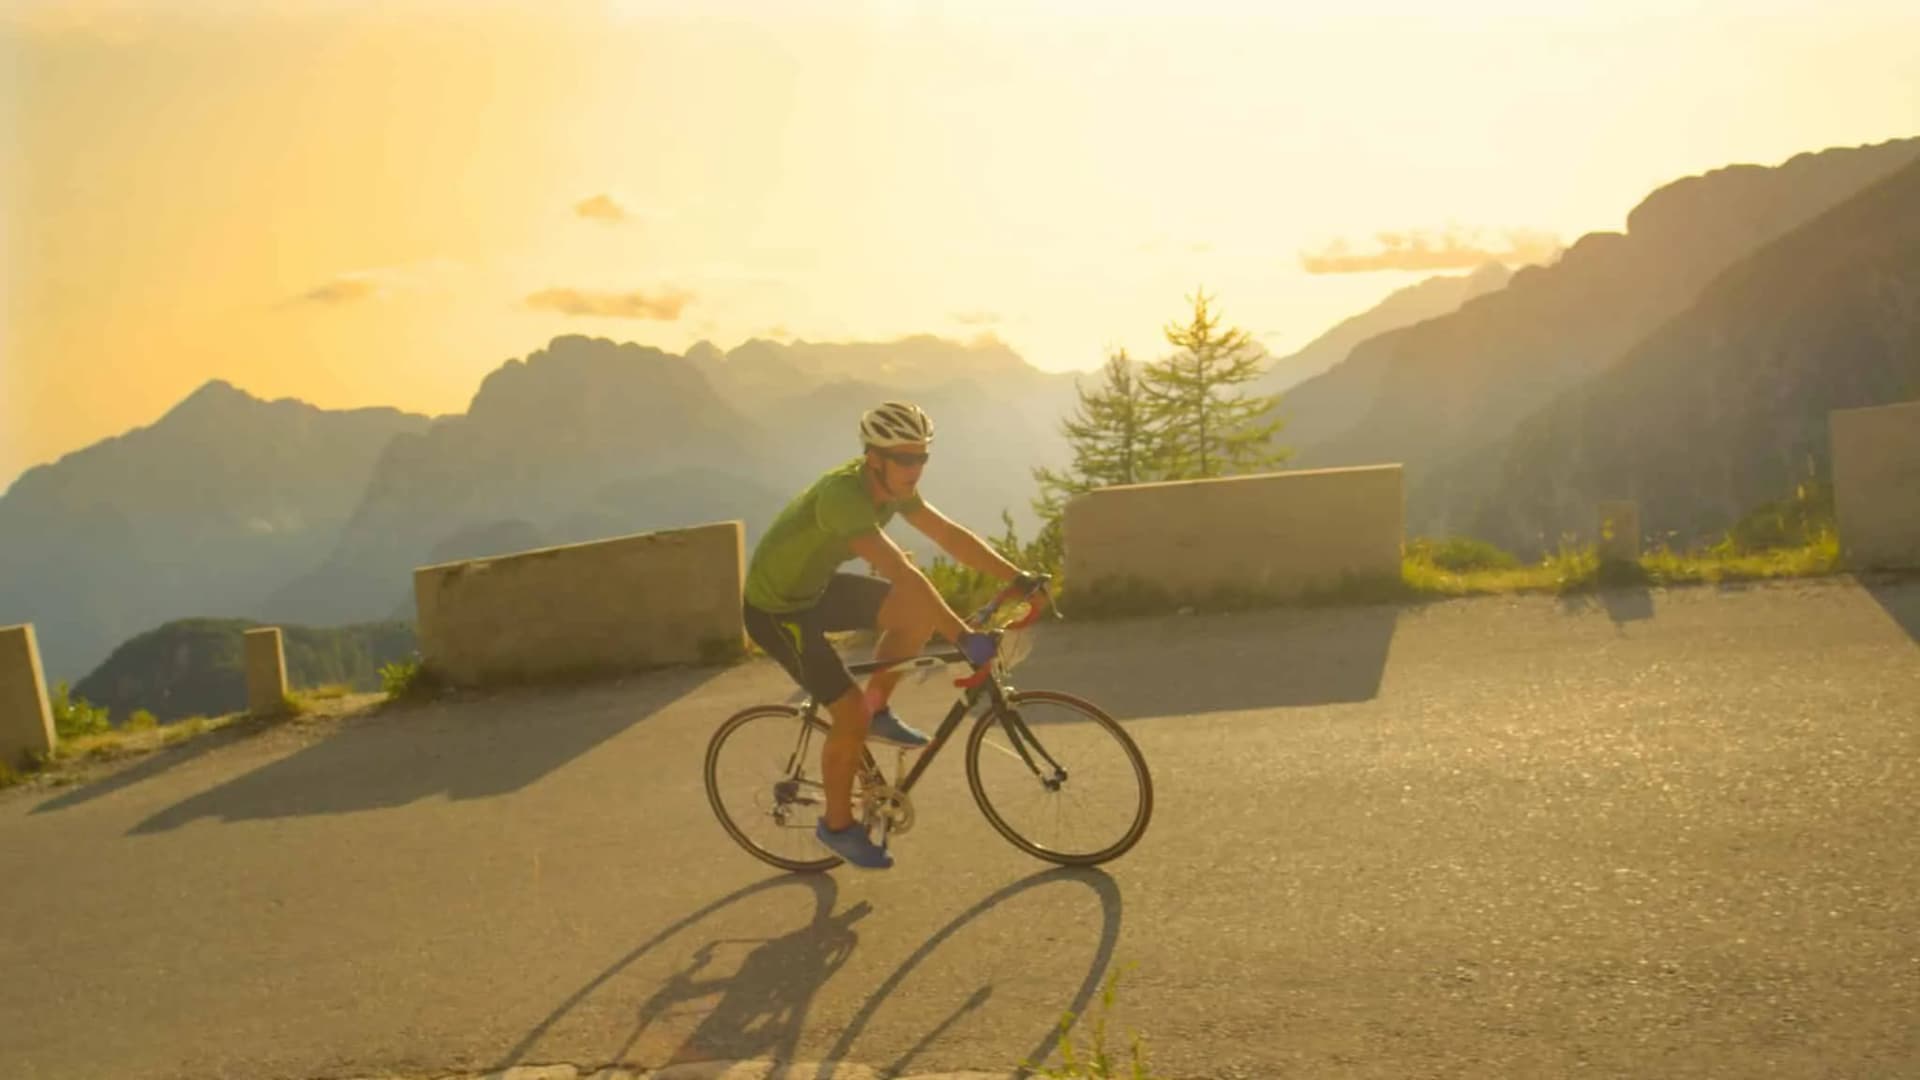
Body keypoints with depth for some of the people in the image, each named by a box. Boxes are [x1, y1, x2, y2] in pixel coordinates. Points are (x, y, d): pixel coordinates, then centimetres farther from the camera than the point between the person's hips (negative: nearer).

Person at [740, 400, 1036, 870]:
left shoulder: (892, 484, -8)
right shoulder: (843, 493, -35)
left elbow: (950, 535, -5)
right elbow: (903, 574, -44)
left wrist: (1019, 578, -12)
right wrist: (964, 638, -47)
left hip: (817, 588, 8)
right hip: (776, 609, -8)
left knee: (920, 611, -6)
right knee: (852, 715, -9)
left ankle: (878, 711, 11)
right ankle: (838, 825, 14)